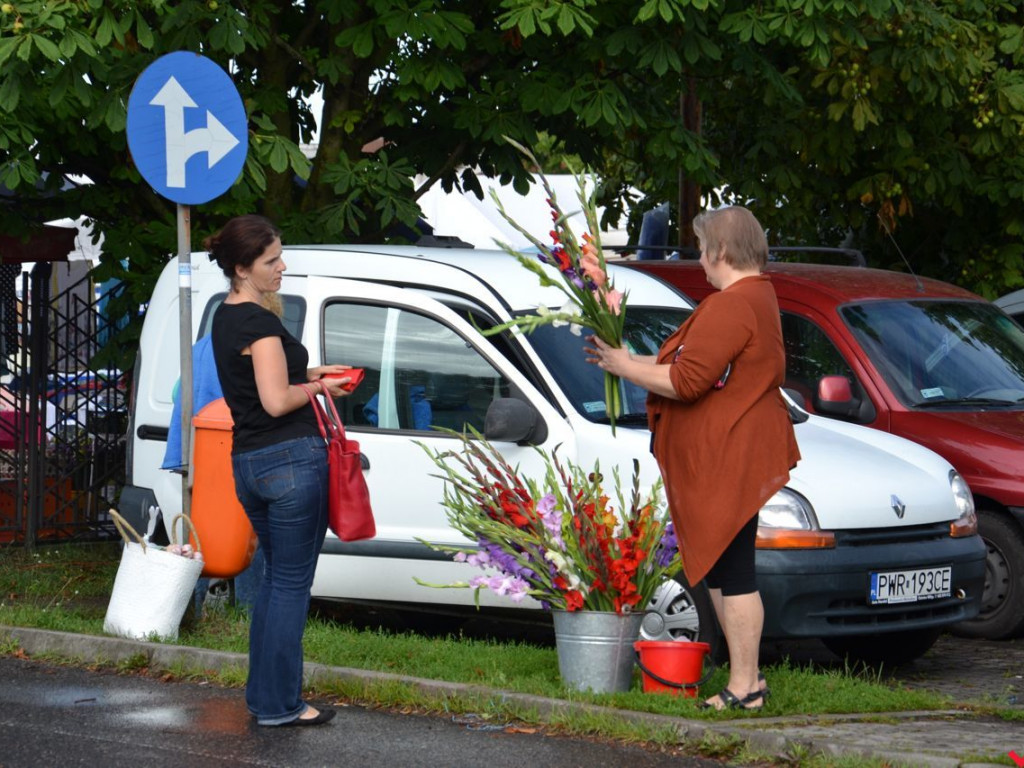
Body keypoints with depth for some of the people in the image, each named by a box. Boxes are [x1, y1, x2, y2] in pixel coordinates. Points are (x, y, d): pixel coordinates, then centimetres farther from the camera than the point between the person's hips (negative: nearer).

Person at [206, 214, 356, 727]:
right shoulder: (259, 323, -16)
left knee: (274, 576, 18)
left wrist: (310, 372, 14)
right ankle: (278, 705, 1)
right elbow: (276, 401, -21)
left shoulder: (225, 318, 13)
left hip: (247, 463, 9)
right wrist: (319, 387, -4)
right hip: (291, 460, -9)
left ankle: (261, 695, 21)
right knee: (292, 583, -2)